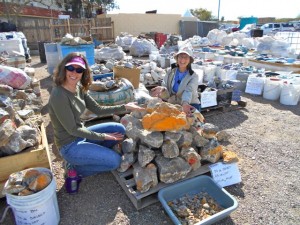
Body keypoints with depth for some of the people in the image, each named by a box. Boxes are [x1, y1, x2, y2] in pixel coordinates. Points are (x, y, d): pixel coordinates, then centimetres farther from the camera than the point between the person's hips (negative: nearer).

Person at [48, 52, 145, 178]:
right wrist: (103, 137, -13)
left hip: (80, 135, 8)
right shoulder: (59, 95, -26)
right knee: (115, 161, -12)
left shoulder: (79, 88, -2)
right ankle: (75, 169, 5)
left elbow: (98, 109, 3)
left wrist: (125, 107, -4)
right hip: (70, 145, -8)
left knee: (119, 129, 4)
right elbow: (72, 129, -21)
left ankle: (94, 154, 11)